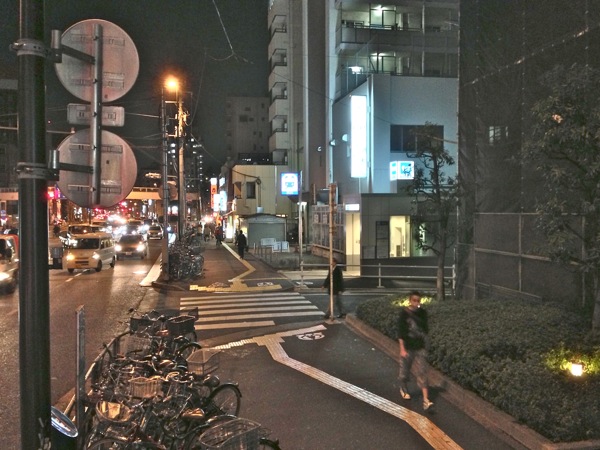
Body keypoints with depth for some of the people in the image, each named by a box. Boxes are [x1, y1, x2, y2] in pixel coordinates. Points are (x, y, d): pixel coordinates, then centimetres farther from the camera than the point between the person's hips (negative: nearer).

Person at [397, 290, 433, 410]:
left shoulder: (423, 312, 0)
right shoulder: (404, 313, -12)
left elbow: (426, 329, 12)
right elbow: (400, 332, -13)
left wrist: (425, 344, 15)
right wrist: (402, 349, -16)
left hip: (420, 348, 2)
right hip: (407, 348, -2)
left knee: (422, 373, -4)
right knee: (405, 371, 15)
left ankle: (426, 400, -8)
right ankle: (403, 389, 43)